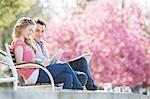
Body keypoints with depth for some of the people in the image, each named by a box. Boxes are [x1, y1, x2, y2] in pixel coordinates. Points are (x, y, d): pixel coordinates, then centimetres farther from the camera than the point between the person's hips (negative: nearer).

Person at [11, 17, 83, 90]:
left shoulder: (25, 43, 25)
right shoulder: (18, 42, -5)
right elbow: (19, 63, -16)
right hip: (32, 75, -9)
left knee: (68, 77, -6)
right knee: (65, 66, -6)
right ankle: (79, 89, 5)